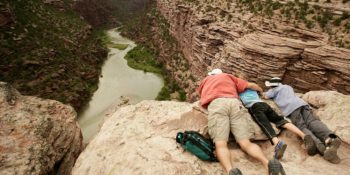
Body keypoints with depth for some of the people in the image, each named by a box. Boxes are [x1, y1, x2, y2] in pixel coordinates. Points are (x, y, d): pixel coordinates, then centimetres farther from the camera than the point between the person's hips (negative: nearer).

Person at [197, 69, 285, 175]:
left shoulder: (206, 80, 37)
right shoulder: (229, 76, 38)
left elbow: (202, 95, 51)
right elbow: (251, 85, 37)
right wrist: (261, 91, 56)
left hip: (216, 104, -2)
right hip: (235, 103, 2)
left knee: (220, 144, -14)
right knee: (246, 144, -5)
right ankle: (268, 163, -33)